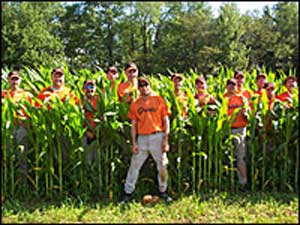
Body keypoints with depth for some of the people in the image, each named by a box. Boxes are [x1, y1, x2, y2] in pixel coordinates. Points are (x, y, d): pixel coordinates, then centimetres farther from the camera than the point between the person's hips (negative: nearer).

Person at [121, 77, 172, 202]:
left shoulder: (159, 100, 3)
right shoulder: (135, 104, 8)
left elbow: (166, 121, 2)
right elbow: (133, 125, 9)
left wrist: (166, 140, -5)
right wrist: (134, 143, 1)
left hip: (157, 137, -2)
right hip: (142, 138, 2)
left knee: (162, 166, 2)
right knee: (134, 166, 4)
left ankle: (163, 192, 19)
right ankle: (128, 192, 15)